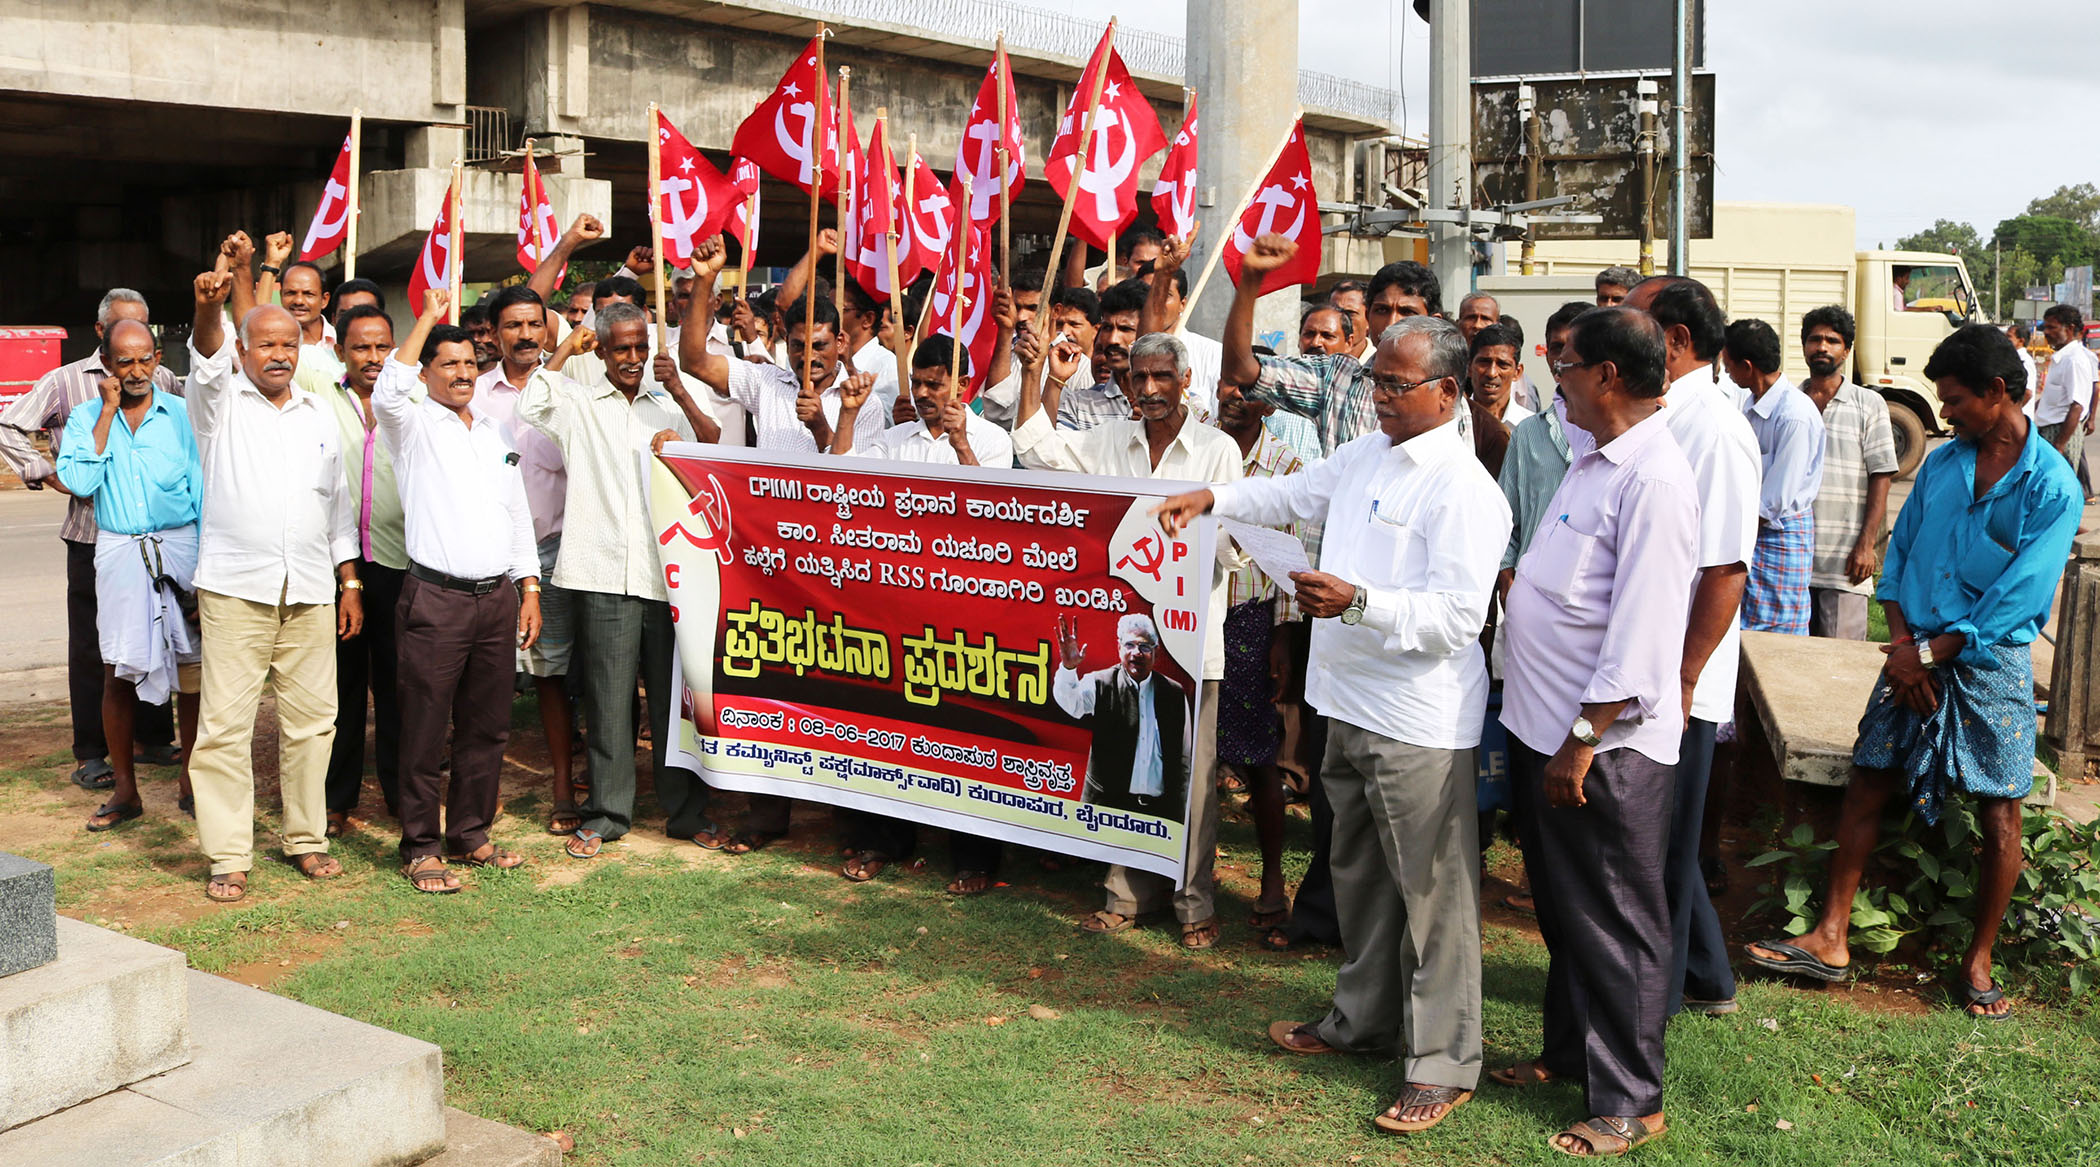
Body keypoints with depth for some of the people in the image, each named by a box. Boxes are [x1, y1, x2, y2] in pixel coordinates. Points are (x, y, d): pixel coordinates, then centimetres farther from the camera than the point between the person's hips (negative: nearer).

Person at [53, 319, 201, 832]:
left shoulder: (182, 413, 3)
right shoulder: (86, 417, 6)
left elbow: (203, 490, 2)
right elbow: (80, 482, -10)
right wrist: (108, 413, -9)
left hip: (180, 547, -1)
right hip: (118, 553, 1)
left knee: (192, 669, 1)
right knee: (118, 673, 2)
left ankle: (189, 783, 14)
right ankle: (125, 790, 13)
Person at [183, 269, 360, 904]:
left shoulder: (319, 414, 15)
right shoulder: (221, 403, 4)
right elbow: (206, 357, -19)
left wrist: (350, 583, 13)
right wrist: (210, 307, -40)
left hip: (311, 591, 4)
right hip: (235, 588, -3)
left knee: (311, 720, 7)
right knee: (225, 725, -4)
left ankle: (306, 839, 20)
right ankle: (228, 857, 3)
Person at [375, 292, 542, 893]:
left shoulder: (496, 435, 18)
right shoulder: (415, 425, 2)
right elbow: (387, 393, -22)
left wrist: (529, 590, 14)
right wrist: (428, 317, -16)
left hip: (498, 597, 5)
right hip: (437, 599, -5)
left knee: (487, 726, 10)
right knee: (426, 729, -1)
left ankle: (470, 835, 22)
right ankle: (420, 849, 7)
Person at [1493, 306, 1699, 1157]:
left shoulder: (1654, 481, -20)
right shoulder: (1593, 458, 9)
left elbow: (1640, 631, -23)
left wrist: (1583, 743, -22)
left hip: (1605, 746, -9)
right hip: (1544, 726, 9)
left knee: (1615, 926, 4)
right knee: (1562, 909, 21)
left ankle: (1628, 1103, 17)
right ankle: (1569, 1053, 38)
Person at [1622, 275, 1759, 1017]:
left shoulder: (1713, 430, -19)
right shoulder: (1653, 417, 9)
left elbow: (1725, 572, -23)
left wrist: (1682, 680, -23)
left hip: (1670, 682, -9)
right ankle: (1705, 979, 35)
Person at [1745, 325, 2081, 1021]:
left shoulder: (2053, 487, -9)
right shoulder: (1941, 463, 8)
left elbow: (2017, 597, -14)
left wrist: (1930, 652, -14)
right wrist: (1901, 642, -3)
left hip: (1990, 664, -4)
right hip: (1917, 653, 5)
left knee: (1999, 814, 1)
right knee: (1867, 787, 1)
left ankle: (1977, 963, 16)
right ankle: (1830, 940, 7)